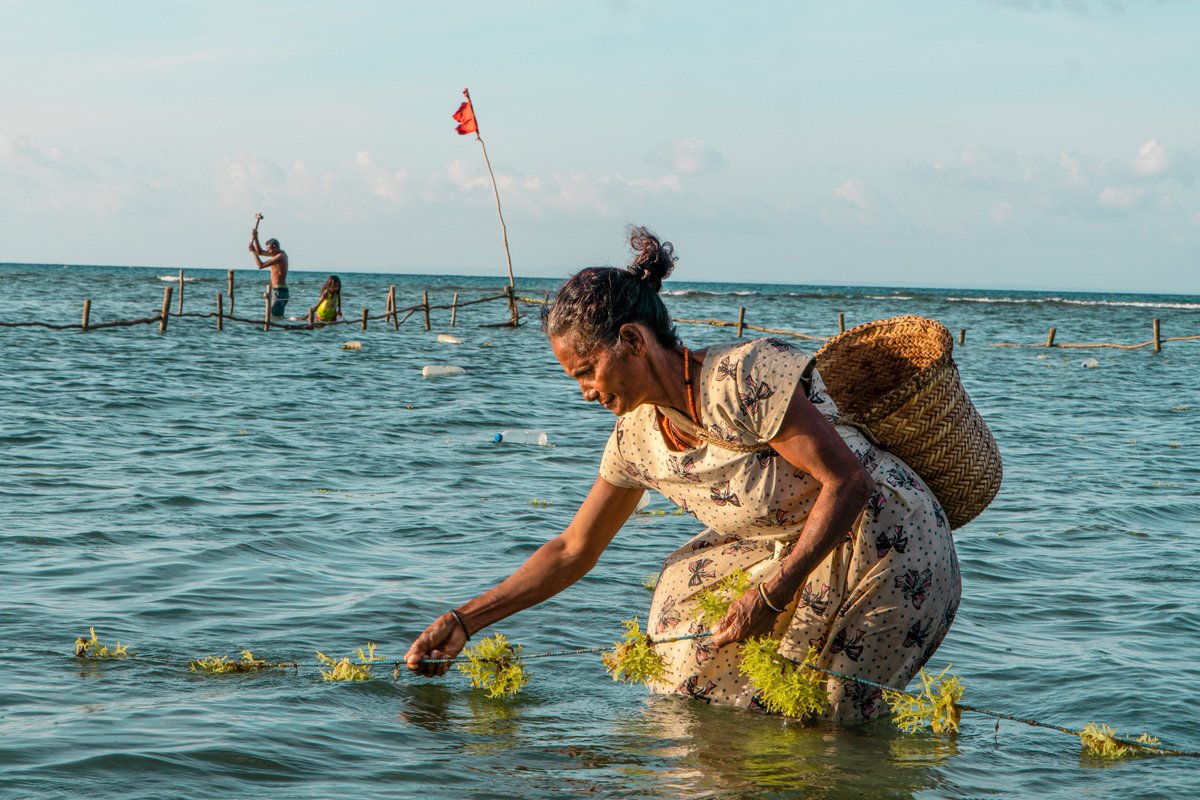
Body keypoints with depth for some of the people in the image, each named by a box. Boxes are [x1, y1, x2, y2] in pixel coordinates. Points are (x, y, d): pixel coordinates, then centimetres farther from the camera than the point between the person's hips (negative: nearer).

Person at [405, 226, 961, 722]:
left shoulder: (743, 379, -25)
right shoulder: (637, 436, 0)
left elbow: (847, 482, -24)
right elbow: (573, 550, 8)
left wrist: (772, 593, -27)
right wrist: (464, 621, 3)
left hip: (889, 548, -8)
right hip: (801, 554, 8)